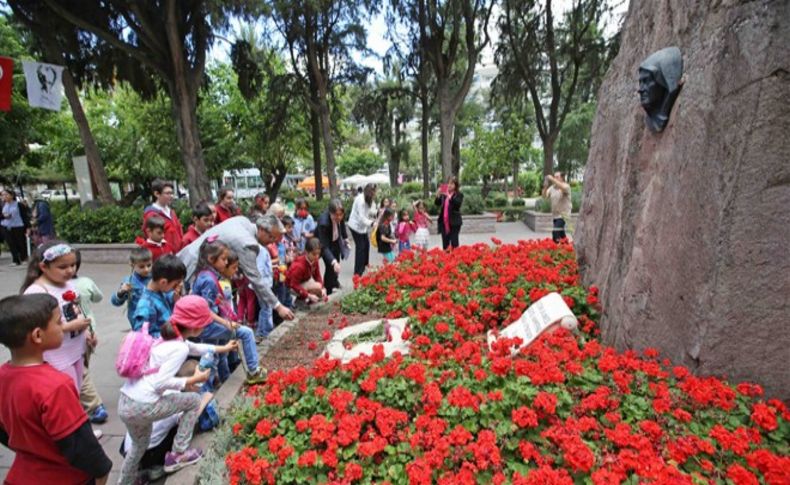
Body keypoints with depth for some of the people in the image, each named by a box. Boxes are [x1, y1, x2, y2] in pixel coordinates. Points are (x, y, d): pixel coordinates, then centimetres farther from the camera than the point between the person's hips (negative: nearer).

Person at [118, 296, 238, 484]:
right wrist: (193, 380, -11)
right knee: (193, 400, 9)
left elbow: (194, 348, 28)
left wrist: (222, 348, 35)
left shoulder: (167, 337, 11)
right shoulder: (179, 349, -18)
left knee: (139, 445, 32)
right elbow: (160, 383, -23)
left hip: (124, 403, 9)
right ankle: (178, 454, 14)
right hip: (142, 407, -9)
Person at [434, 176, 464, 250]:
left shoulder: (459, 195, -2)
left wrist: (449, 196, -27)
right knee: (445, 244, 8)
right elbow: (437, 204, 3)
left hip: (454, 222, -4)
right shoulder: (443, 195, 10)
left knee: (454, 243, -6)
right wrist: (438, 195, -13)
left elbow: (458, 204, -19)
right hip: (444, 222, 4)